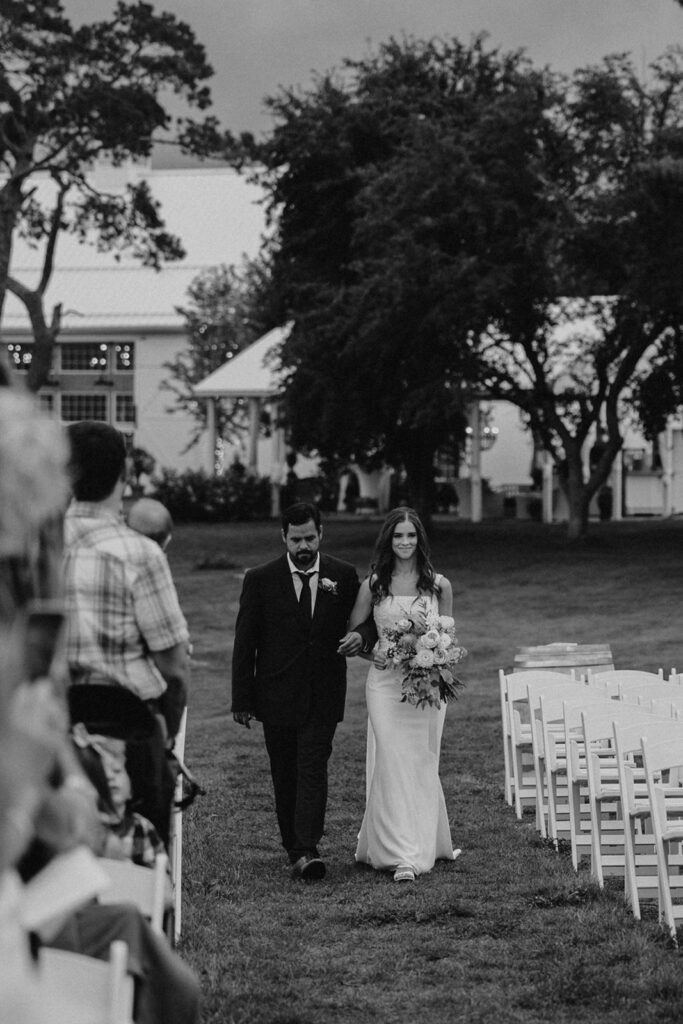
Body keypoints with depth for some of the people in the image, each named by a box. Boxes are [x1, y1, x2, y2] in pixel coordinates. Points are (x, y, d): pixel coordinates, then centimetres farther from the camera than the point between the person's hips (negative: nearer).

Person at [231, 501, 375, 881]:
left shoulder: (344, 576, 2)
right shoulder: (260, 580, -1)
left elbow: (369, 620, 12)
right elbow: (245, 642, 1)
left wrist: (362, 635, -13)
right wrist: (242, 699, -1)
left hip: (323, 695, -1)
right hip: (278, 694, 1)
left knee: (313, 769, -11)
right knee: (285, 774, 7)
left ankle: (308, 850, -17)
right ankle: (294, 847, 18)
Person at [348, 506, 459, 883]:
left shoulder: (438, 585, 4)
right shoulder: (373, 585, 2)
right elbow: (352, 634, 9)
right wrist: (372, 652, -9)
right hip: (386, 681, -1)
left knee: (422, 765, 5)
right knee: (392, 764, -7)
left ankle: (425, 844, 20)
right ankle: (401, 855, -7)